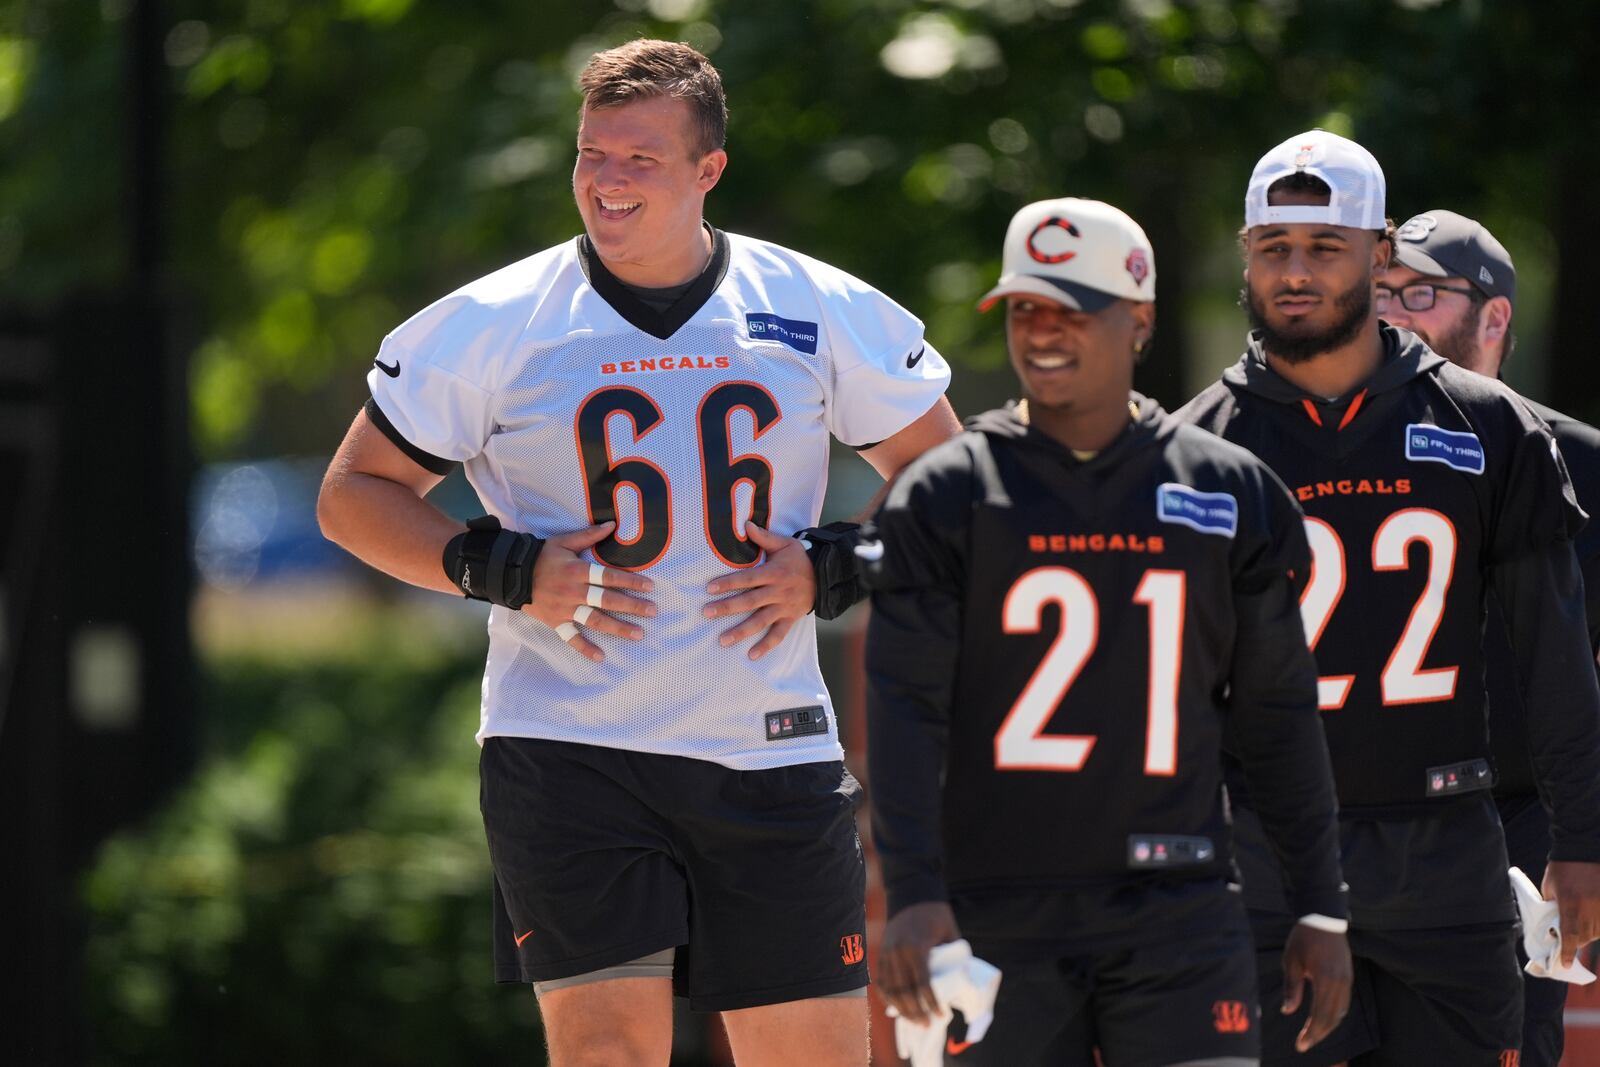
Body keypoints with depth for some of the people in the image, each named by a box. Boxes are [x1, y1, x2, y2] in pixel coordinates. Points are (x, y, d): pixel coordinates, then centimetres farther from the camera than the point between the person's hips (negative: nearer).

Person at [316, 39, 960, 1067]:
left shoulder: (822, 315, 4)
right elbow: (354, 496, 6)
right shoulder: (490, 326, -1)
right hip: (568, 744, -2)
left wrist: (828, 570, -4)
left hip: (771, 749, 2)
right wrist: (508, 572, -9)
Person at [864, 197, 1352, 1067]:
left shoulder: (1230, 494, 9)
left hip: (1178, 916, 1)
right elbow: (905, 710, -4)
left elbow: (1278, 715, 13)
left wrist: (1321, 909, 10)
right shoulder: (945, 495, 3)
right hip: (998, 915, -1)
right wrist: (914, 894, -16)